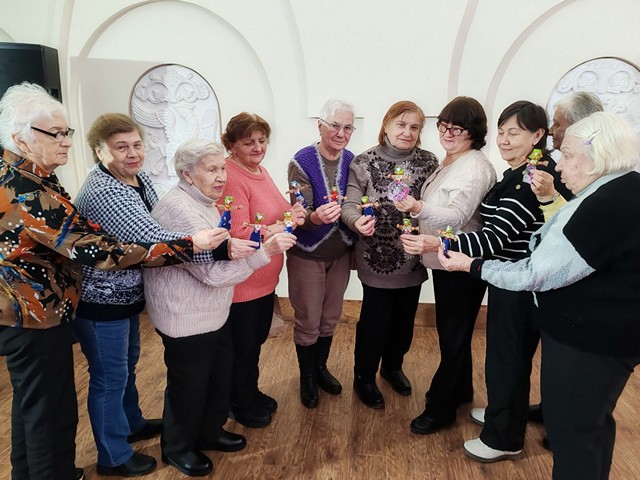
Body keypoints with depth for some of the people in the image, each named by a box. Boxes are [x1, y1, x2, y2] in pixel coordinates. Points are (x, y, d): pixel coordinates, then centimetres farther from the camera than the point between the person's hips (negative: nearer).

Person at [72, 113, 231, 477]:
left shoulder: (138, 176, 0)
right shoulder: (103, 193, -28)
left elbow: (155, 225, 14)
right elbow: (153, 240, -37)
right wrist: (219, 248, -41)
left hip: (127, 294, 9)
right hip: (100, 301, -9)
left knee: (128, 363, 25)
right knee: (110, 377, 8)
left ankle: (132, 424, 49)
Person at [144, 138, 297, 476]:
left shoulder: (204, 201, 9)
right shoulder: (179, 209, -25)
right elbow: (212, 272, -28)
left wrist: (237, 243, 5)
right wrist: (265, 252, -31)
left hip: (213, 313, 9)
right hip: (186, 319, -9)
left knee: (219, 378, 21)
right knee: (188, 387, 11)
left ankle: (209, 433, 44)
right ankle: (177, 448, 35)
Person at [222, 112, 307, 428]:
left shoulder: (260, 170, 8)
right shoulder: (231, 178, -22)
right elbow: (240, 234, -26)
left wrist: (291, 214, -2)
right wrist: (283, 226, -25)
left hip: (265, 278, 9)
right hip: (241, 281, -9)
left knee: (257, 339, 24)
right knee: (242, 346, 12)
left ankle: (251, 392, 46)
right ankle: (240, 404, 35)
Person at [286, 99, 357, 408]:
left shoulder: (351, 161, -3)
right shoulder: (302, 162, -17)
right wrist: (315, 217, -44)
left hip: (340, 254, 5)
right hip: (307, 255, -4)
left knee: (330, 318, 20)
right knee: (308, 323, 9)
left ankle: (321, 368, 43)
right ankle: (307, 377, 33)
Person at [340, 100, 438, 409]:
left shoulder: (429, 162, 0)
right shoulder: (364, 162, -8)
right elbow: (350, 205, -13)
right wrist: (357, 221, -33)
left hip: (413, 258, 4)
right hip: (377, 258, -3)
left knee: (404, 318, 19)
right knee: (374, 320, 6)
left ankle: (392, 366, 46)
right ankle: (364, 377, 31)